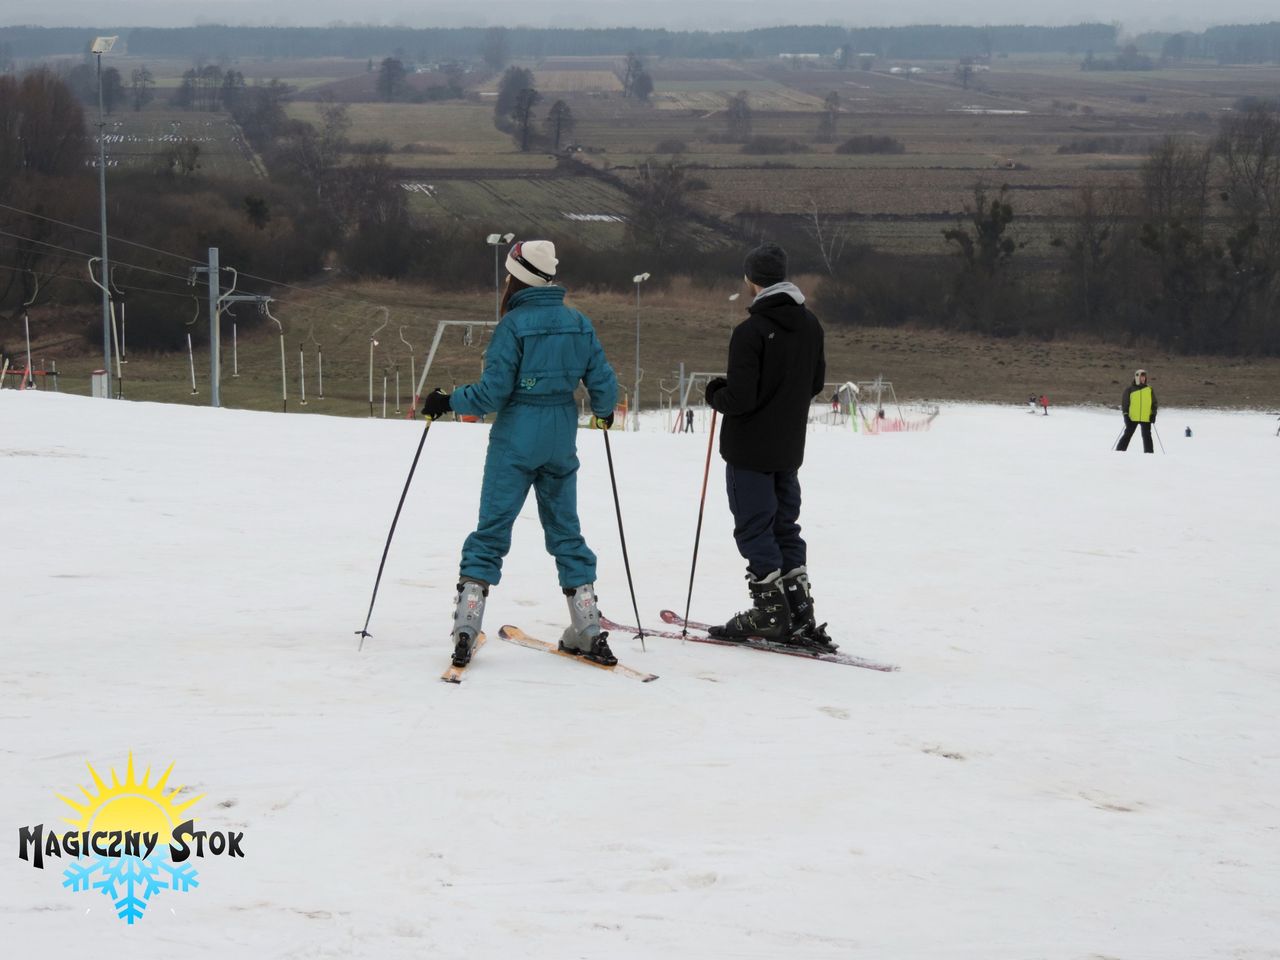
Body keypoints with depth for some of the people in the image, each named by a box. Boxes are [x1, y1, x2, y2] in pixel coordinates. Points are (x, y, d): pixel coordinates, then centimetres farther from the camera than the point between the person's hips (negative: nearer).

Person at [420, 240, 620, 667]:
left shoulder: (514, 324, -12)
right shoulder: (579, 324, 3)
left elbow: (493, 391, -15)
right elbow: (603, 383, 5)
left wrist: (447, 402, -1)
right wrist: (604, 411, 26)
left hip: (516, 440, -4)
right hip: (561, 441, 4)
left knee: (491, 529, 0)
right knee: (565, 529, 13)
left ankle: (465, 628, -6)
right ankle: (588, 630, 11)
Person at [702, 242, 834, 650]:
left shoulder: (751, 330, -21)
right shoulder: (810, 324, 3)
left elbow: (740, 397, -22)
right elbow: (816, 382, 12)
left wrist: (716, 394, -2)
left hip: (750, 449, -7)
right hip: (790, 448, 7)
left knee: (754, 528, 2)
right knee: (785, 527, 15)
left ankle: (771, 613, 2)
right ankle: (800, 615, 14)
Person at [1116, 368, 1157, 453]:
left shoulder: (1149, 390, 10)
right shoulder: (1129, 389, 3)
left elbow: (1154, 403, 14)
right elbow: (1124, 402, 3)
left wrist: (1153, 414, 2)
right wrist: (1125, 414, -6)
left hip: (1146, 418, 2)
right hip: (1132, 418, -2)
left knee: (1147, 436, 2)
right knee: (1127, 435, -1)